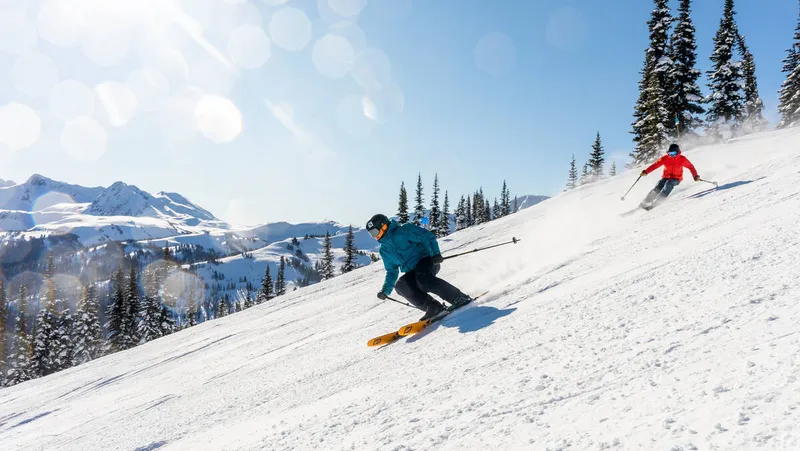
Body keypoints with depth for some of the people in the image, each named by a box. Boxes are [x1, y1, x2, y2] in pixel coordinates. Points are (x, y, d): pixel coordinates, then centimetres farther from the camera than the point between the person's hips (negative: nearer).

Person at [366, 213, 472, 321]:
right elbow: (392, 271, 27)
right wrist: (386, 290, 18)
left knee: (423, 279, -36)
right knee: (400, 286, -22)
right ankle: (433, 307, -27)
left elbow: (428, 237, -10)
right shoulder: (384, 250, 17)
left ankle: (461, 299, -27)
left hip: (426, 261, -6)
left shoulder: (403, 231, -4)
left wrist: (435, 253, -24)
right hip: (412, 273, 6)